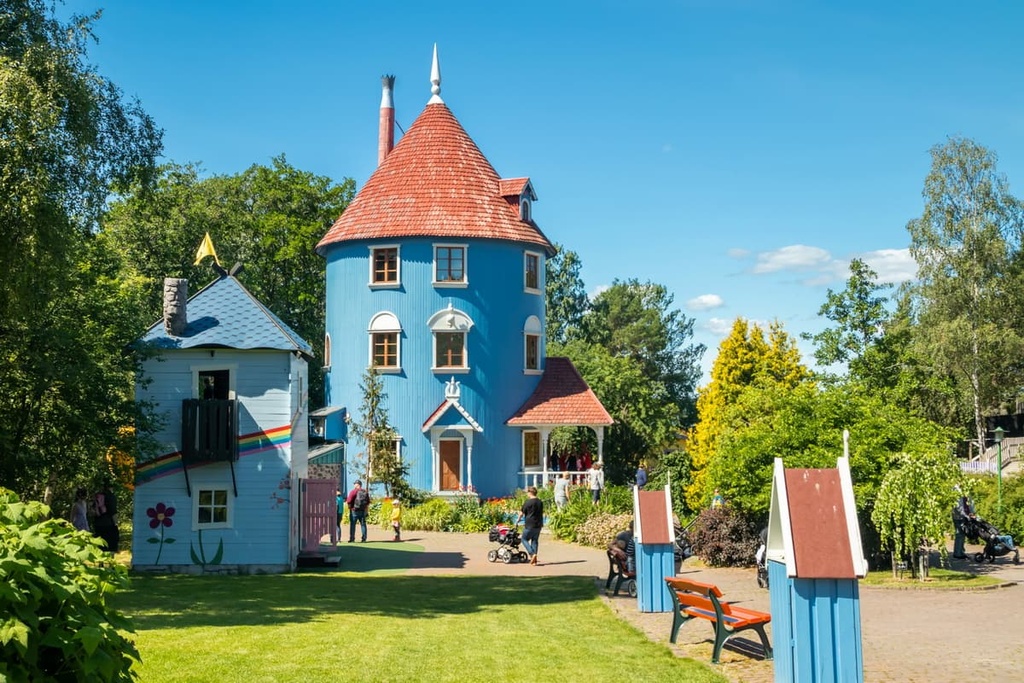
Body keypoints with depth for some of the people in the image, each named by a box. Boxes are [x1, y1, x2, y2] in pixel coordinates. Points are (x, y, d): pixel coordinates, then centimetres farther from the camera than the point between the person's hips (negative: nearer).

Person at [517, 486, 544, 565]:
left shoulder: (527, 502, -10)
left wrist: (517, 521, 11)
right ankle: (534, 559, 10)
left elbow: (522, 513, -4)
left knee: (525, 539, 7)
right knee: (535, 541, 13)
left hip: (529, 525, -6)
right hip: (538, 525, 6)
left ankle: (532, 554, -11)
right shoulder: (540, 502, 9)